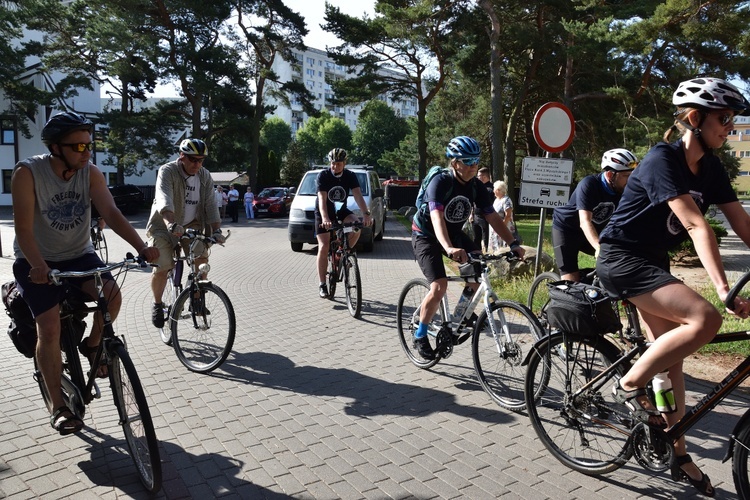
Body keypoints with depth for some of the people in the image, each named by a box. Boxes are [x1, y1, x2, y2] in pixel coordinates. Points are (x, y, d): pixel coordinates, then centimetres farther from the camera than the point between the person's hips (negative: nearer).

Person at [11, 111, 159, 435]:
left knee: (112, 294, -24)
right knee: (50, 328, -14)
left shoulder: (91, 173, -10)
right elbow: (24, 228, -25)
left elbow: (111, 213, -21)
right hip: (37, 262, -3)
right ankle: (58, 407, -1)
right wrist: (38, 266, -42)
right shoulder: (27, 173, -19)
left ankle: (92, 345, 7)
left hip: (79, 256, 3)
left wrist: (142, 247, -36)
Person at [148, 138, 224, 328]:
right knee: (162, 268, -14)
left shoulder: (205, 177, -2)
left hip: (191, 226, 4)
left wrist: (216, 229, -22)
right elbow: (164, 200, -33)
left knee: (202, 258, -16)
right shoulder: (167, 171, -17)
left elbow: (211, 205, -7)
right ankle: (157, 304, 13)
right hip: (164, 227, -4)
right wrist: (172, 224, -49)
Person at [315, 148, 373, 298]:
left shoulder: (350, 176, -11)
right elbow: (322, 199, -31)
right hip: (324, 213, -2)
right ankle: (322, 285, -3)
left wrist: (366, 214, -40)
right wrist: (325, 219, -48)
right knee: (323, 247, -12)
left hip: (341, 211, 2)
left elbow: (358, 196, -23)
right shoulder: (323, 176, -19)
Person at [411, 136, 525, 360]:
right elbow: (437, 218, -40)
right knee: (439, 287, -20)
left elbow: (493, 217, -8)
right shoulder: (440, 182, -27)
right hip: (426, 235, -6)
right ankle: (420, 336, 0)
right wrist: (449, 249, -57)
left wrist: (513, 244, -21)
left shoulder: (476, 186, -9)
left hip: (454, 233, 6)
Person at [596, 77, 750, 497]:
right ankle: (630, 385, -7)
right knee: (705, 319, -26)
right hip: (622, 258, -8)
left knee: (671, 355, 9)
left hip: (654, 260, 9)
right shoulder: (663, 160, -20)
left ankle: (678, 454, 22)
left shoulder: (711, 167, 5)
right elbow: (697, 226, -29)